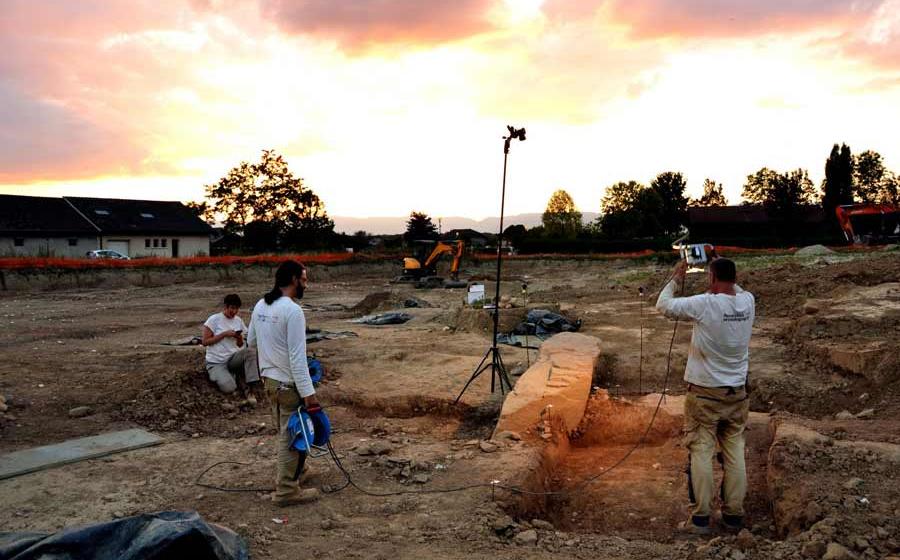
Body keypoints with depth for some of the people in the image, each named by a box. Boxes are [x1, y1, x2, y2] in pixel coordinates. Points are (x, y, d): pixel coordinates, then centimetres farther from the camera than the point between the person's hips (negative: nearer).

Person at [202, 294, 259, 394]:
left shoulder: (239, 321, 6)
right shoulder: (214, 319, -8)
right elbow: (205, 342, -11)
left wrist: (239, 339, -12)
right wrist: (224, 334, -18)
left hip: (233, 358, 4)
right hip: (216, 362, -4)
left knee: (251, 351, -28)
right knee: (229, 388, -27)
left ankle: (251, 387, -18)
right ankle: (220, 376, 7)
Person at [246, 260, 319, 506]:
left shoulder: (260, 306, 5)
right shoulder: (292, 310, -22)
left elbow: (251, 340, 17)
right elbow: (298, 357, -25)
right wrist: (309, 393, -24)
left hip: (269, 378, 9)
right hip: (288, 384, -9)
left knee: (285, 430, 25)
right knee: (292, 434, 2)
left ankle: (286, 469, 41)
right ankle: (286, 490, 9)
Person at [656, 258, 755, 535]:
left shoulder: (704, 304, -18)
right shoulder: (748, 302, -2)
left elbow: (663, 305, -7)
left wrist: (675, 278, 5)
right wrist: (725, 273, 21)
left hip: (704, 393, -5)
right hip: (737, 393, 5)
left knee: (701, 452, 2)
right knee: (735, 453, 10)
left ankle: (701, 517, 4)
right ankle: (734, 515, 17)